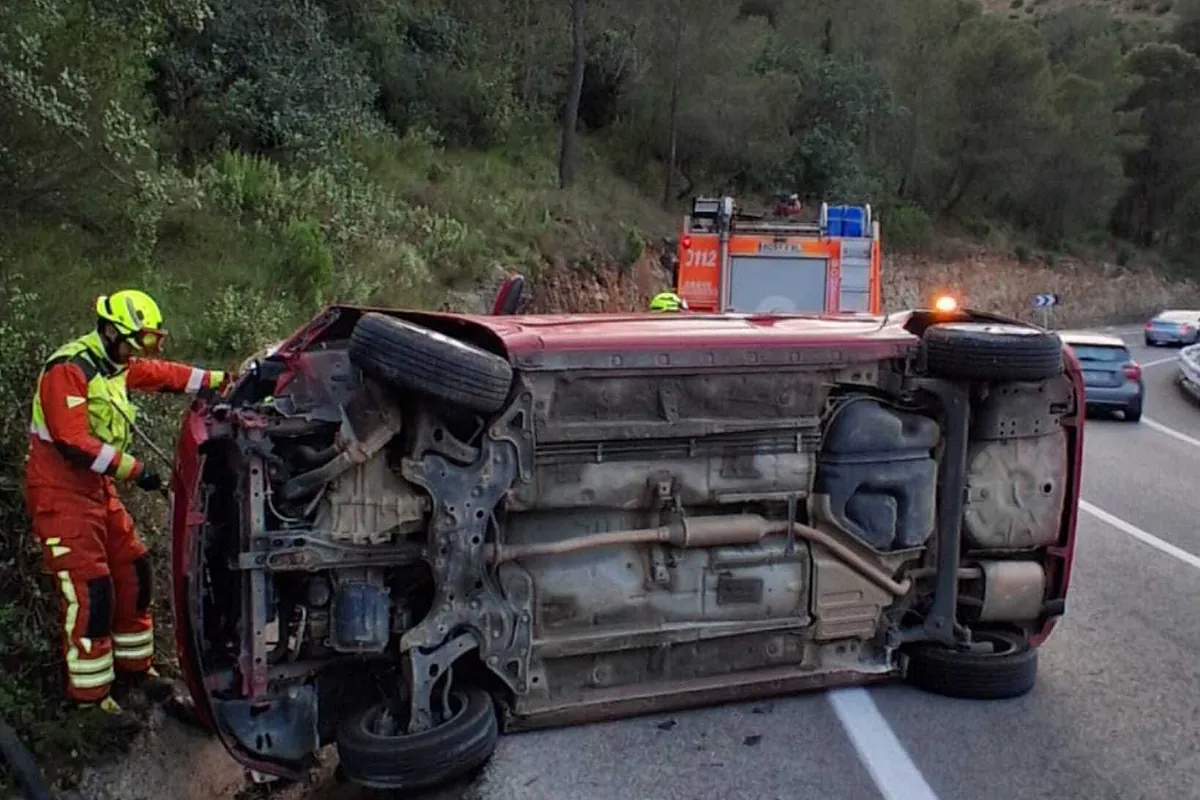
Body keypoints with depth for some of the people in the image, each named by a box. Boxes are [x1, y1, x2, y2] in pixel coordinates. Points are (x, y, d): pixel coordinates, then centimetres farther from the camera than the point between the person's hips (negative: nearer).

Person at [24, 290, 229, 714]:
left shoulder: (116, 364, 8)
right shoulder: (69, 369, -20)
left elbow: (165, 374, 16)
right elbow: (72, 443, -27)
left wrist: (221, 380, 10)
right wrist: (134, 469, -23)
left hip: (98, 486, 9)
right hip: (61, 492, -9)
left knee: (133, 573, 12)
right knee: (90, 591, -9)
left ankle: (133, 666, 27)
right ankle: (89, 693, 2)